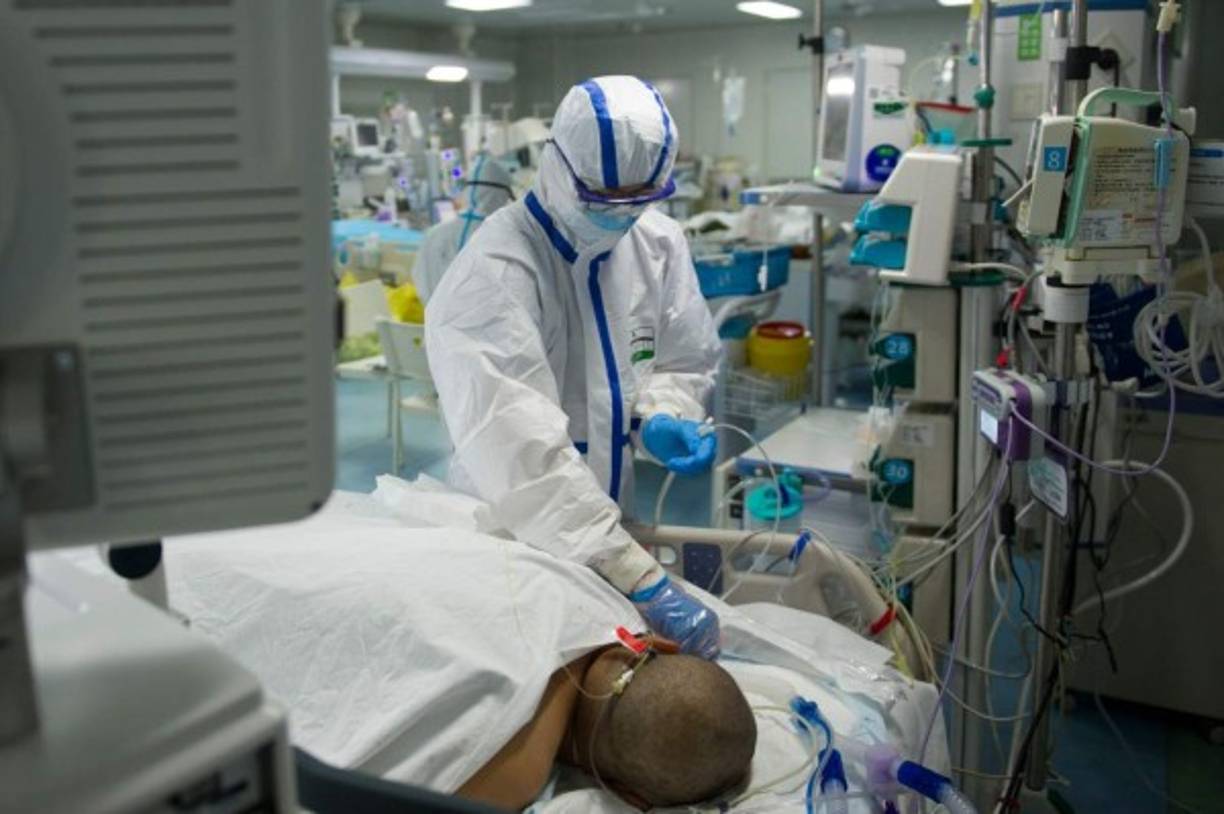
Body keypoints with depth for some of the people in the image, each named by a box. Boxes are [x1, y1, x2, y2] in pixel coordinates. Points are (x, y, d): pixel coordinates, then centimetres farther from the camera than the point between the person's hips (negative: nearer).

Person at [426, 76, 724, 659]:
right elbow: (521, 447, -34)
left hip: (612, 515, 6)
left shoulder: (660, 244, -4)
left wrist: (659, 417, -16)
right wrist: (640, 578, -40)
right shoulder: (495, 269, -25)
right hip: (509, 530, -5)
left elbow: (682, 363, 8)